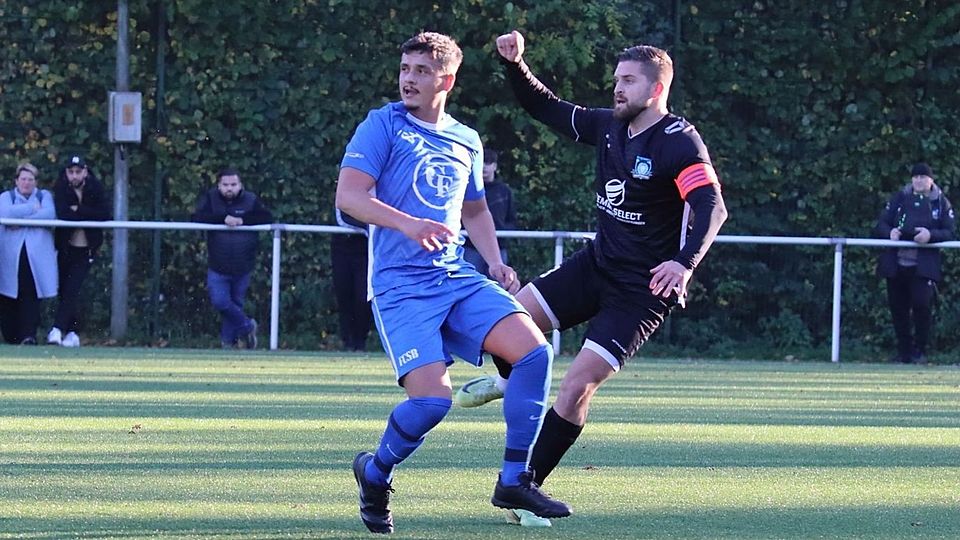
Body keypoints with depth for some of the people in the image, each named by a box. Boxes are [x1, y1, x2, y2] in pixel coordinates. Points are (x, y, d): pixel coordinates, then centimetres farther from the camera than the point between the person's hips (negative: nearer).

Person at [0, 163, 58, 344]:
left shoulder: (44, 196, 14)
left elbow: (50, 214, -8)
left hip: (36, 256, -1)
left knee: (31, 295, -10)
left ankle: (29, 335, -14)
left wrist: (22, 220, -13)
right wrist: (32, 208, -6)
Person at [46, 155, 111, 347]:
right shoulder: (61, 188, -6)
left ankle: (58, 329, -18)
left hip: (86, 249, -2)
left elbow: (105, 214, -19)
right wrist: (88, 214, -18)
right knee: (66, 290, 6)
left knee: (71, 290, -13)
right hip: (65, 246, 2)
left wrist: (78, 211, -19)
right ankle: (72, 333, 13)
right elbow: (62, 214, -22)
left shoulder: (96, 188, -6)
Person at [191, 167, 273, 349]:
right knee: (220, 301, -12)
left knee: (235, 304, 9)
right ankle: (246, 326, 10)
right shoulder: (210, 198, -1)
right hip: (218, 268, 0)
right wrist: (224, 218, -26)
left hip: (242, 267, 0)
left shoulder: (251, 201, -2)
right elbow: (197, 217, -16)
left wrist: (243, 220, -24)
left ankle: (228, 341, 25)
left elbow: (267, 218, -14)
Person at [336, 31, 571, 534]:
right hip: (401, 285, -6)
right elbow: (348, 196, -13)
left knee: (534, 350, -13)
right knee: (432, 396, -21)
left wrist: (495, 262, 13)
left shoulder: (467, 142, 16)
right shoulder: (383, 125, -2)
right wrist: (408, 224, -28)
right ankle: (375, 473, 10)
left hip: (459, 280, 6)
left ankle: (513, 481, -2)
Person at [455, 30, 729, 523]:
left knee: (577, 387, -12)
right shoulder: (608, 126, 3)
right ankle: (508, 380, 31)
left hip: (641, 289, -7)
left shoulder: (681, 144, -18)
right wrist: (515, 66, -3)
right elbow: (545, 108, 14)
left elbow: (713, 208, -28)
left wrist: (685, 261, -43)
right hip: (596, 264, 7)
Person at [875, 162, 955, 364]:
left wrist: (931, 235, -19)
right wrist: (890, 232, -13)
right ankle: (904, 351, 15)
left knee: (922, 304, -14)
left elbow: (949, 233, 0)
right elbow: (882, 223, 10)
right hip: (896, 263, 3)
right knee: (898, 308, 4)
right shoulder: (900, 198, 9)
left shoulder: (941, 203, 5)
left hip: (924, 266, -3)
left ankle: (920, 351, 0)